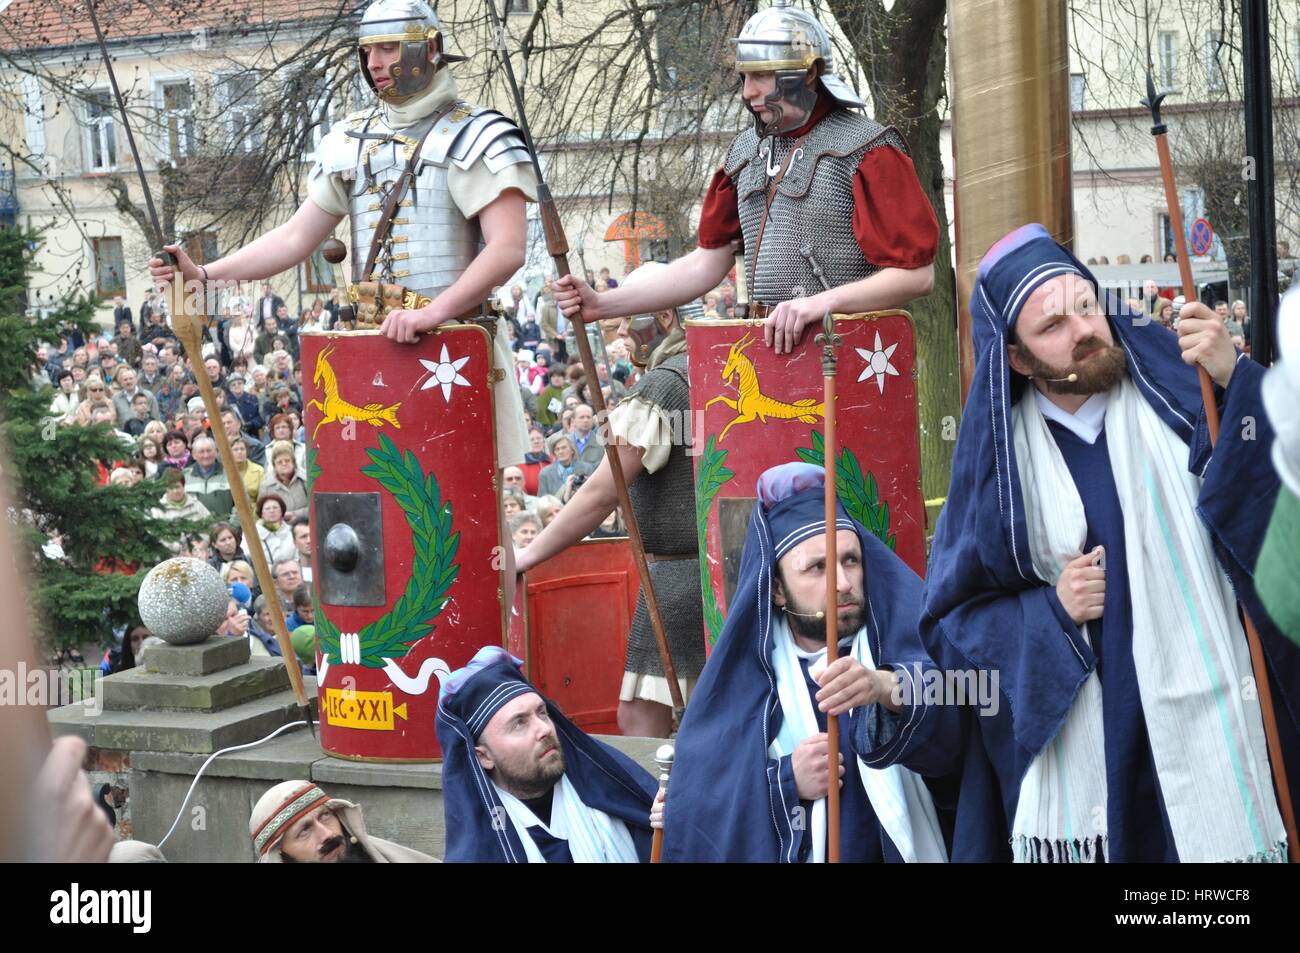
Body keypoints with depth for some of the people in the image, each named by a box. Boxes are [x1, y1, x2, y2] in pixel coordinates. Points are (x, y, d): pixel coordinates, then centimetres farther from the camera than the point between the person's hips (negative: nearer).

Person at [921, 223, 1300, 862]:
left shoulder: (1177, 385, -1)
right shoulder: (999, 455, 4)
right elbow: (948, 622, 8)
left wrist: (1236, 382, -25)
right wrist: (1051, 611, -8)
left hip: (1207, 732, -1)